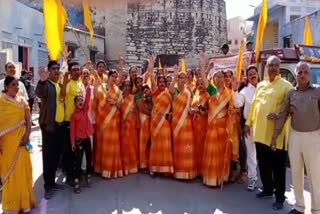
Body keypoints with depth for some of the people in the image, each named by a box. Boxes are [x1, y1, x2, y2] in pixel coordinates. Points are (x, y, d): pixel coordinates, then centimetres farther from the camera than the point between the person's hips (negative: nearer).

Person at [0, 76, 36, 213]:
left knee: (23, 170, 9)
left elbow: (28, 120, 4)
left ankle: (24, 202, 25)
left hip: (20, 141, 3)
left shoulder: (22, 101, 6)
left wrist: (27, 136, -10)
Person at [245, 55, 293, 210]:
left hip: (276, 132, -6)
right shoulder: (260, 85, 14)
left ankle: (280, 197, 17)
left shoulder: (286, 85, -5)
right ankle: (267, 189, 33)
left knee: (278, 166, 4)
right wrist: (248, 123, 15)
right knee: (263, 163, 15)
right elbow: (254, 104, 17)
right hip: (260, 130, 6)